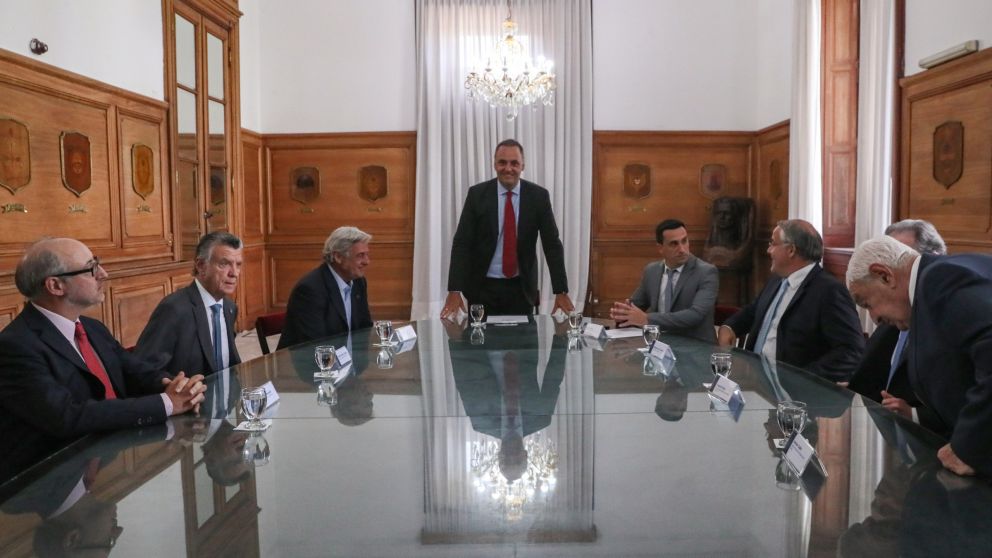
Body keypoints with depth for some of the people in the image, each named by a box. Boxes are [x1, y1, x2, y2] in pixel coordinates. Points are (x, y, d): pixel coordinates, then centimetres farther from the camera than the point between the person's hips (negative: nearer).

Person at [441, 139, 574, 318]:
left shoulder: (538, 196, -4)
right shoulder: (477, 194, -5)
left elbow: (552, 244, -2)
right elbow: (461, 243, -7)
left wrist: (561, 292, -9)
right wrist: (454, 291, -17)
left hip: (522, 288, 1)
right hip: (483, 287, 0)